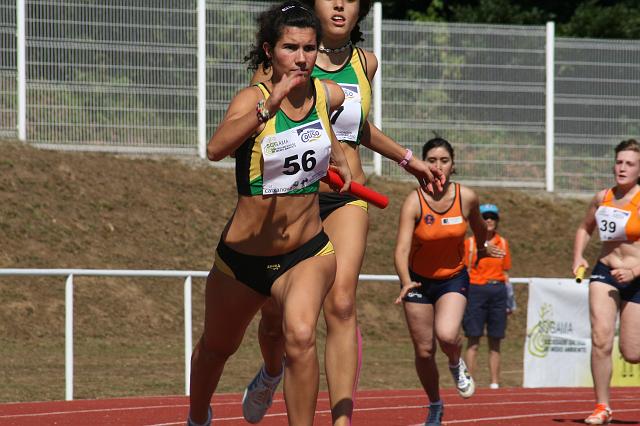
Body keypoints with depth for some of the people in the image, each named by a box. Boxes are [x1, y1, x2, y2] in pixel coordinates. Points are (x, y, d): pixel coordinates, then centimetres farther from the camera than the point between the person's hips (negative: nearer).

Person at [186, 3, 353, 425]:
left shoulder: (329, 96, -5)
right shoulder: (254, 98, -18)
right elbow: (217, 148, -42)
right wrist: (269, 108, -53)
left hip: (308, 252, 1)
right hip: (242, 257, -1)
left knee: (300, 336, -29)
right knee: (216, 347, 22)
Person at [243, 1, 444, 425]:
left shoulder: (364, 63, 9)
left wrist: (407, 159, 34)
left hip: (346, 199, 2)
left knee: (341, 305, -17)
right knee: (276, 312, 8)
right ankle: (271, 374, 45)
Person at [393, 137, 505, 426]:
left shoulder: (467, 197, -14)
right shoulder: (414, 202, -21)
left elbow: (478, 226, 10)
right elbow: (402, 248, -30)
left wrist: (482, 249, 28)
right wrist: (406, 282, -47)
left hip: (454, 278, 0)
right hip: (418, 280, 0)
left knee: (447, 335, -27)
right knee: (424, 351, 5)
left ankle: (457, 365, 10)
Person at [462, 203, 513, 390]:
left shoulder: (503, 243, 12)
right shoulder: (470, 243, 3)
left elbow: (505, 273, 16)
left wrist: (510, 300, 12)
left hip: (497, 291, 3)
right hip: (476, 290, -3)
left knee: (495, 343, 5)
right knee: (473, 341, -5)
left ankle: (495, 383, 8)